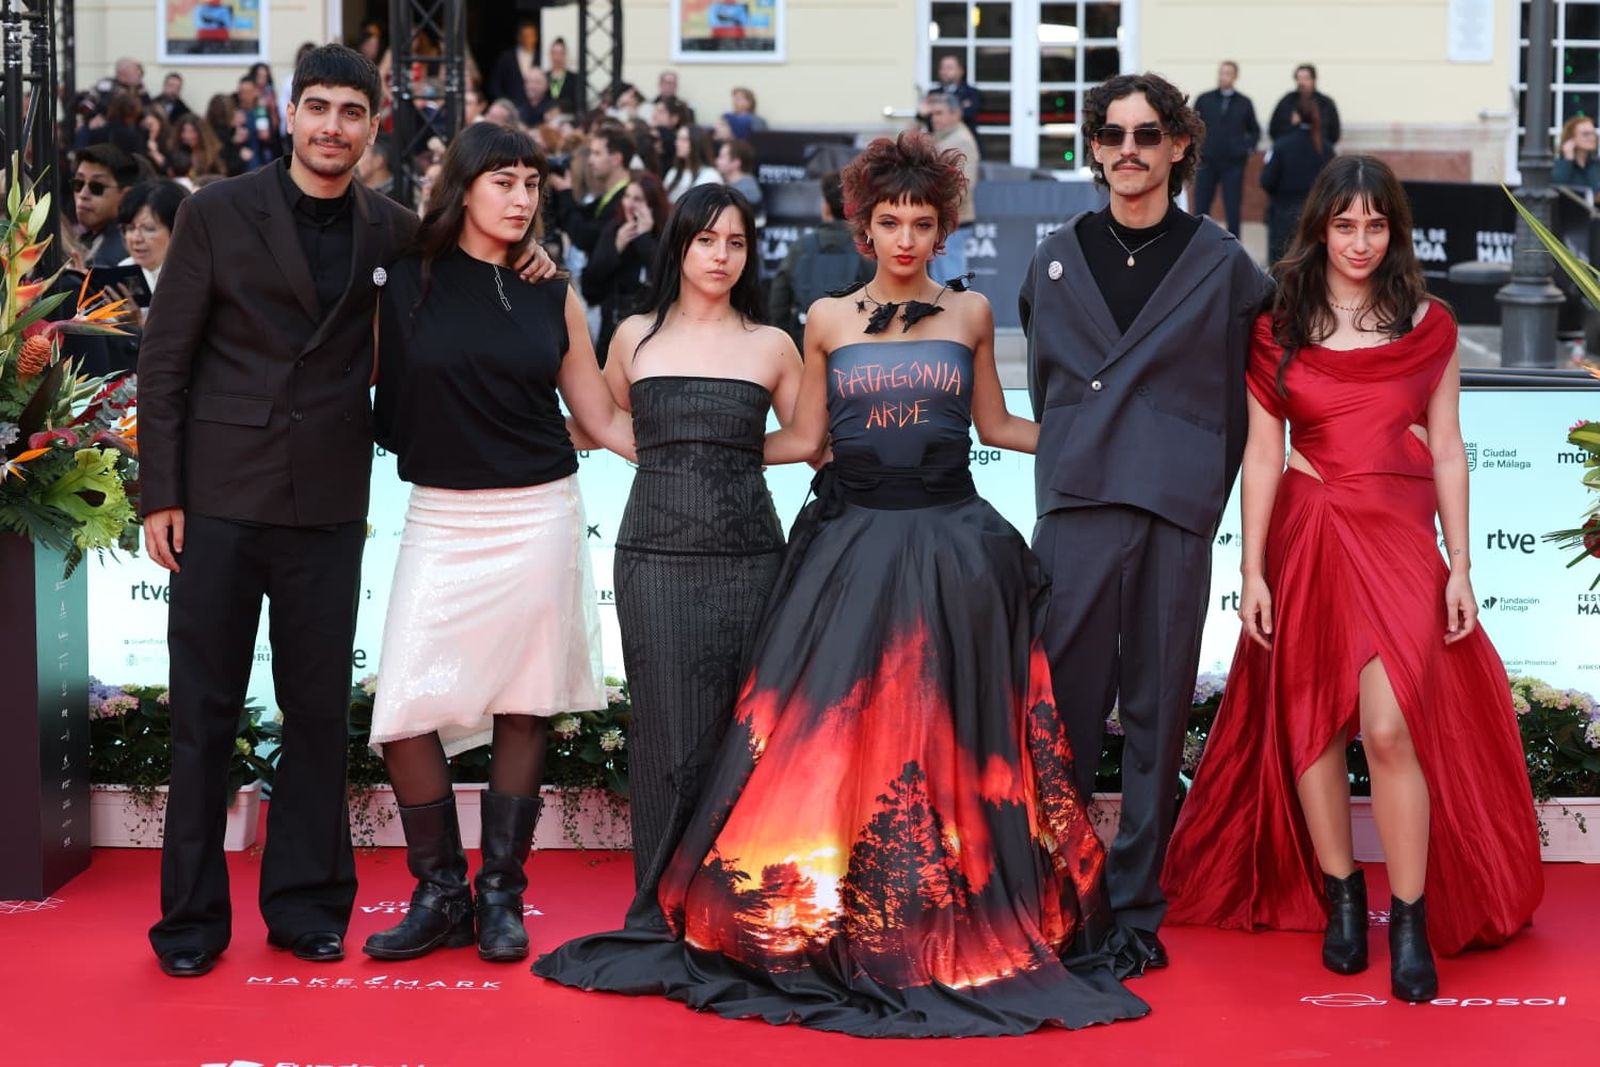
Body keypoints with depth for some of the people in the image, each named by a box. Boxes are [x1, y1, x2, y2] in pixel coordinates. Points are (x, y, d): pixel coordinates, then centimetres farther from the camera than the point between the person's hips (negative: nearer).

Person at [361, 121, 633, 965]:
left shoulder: (552, 296, 6)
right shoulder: (408, 285, 2)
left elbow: (604, 421, 10)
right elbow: (382, 399, 9)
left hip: (536, 518, 1)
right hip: (440, 522, -1)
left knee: (523, 708, 3)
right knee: (406, 714, -8)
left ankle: (500, 895, 15)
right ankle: (440, 893, 10)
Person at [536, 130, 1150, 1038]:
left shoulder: (970, 314, 7)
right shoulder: (829, 320, 7)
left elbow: (996, 425, 16)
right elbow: (805, 438, 12)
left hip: (950, 546, 0)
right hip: (849, 545, 0)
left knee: (944, 738, 1)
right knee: (827, 734, -2)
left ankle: (949, 925, 11)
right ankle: (820, 922, 8)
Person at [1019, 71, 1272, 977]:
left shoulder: (1223, 265, 5)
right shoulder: (1057, 258, 13)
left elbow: (1245, 394, 9)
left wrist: (1205, 489, 7)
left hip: (1175, 512, -1)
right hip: (1077, 504, 2)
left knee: (1159, 713, 3)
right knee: (1064, 706, -2)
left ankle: (1136, 910, 11)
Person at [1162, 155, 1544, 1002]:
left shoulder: (1428, 326, 4)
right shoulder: (1279, 328, 4)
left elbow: (1447, 452, 6)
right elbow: (1262, 455, 4)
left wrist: (1459, 566, 2)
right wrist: (1253, 569, -1)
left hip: (1398, 541, -1)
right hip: (1306, 539, 1)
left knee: (1390, 728, -13)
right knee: (1311, 725, 6)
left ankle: (1412, 921, -5)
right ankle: (1339, 898, 21)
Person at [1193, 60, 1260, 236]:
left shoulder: (1244, 103, 7)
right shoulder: (1204, 100, 6)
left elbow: (1254, 130, 16)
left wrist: (1249, 148, 0)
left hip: (1233, 164, 0)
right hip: (1207, 163, 0)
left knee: (1233, 209, 0)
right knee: (1201, 208, 1)